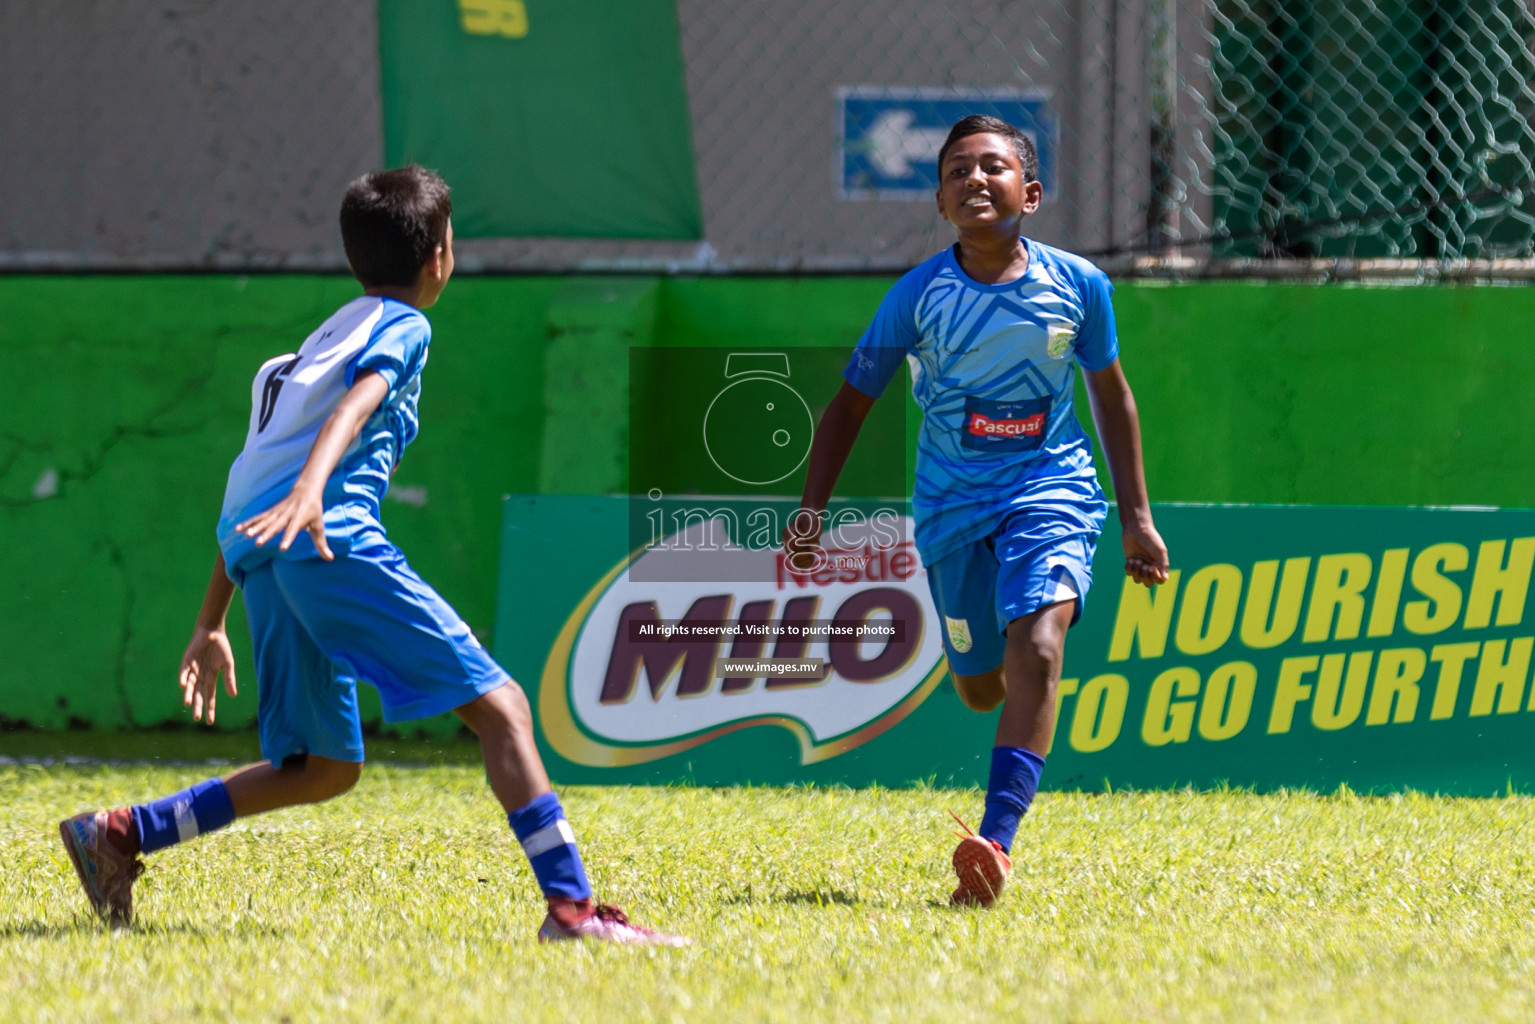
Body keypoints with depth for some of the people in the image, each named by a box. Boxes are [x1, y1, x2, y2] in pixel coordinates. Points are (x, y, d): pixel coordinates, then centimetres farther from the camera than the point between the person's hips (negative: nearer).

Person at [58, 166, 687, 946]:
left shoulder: (325, 338, 33)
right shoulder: (400, 326, 8)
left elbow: (250, 499, 33)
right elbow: (354, 407, -16)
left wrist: (211, 624, 35)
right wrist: (310, 490, -35)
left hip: (259, 554, 9)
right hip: (333, 539, -9)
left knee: (325, 768, 18)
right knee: (498, 706, -10)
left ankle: (120, 834, 14)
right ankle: (570, 905, -21)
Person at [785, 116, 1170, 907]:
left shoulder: (1077, 286, -5)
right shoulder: (918, 296, -8)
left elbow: (1110, 393, 10)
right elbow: (850, 403, 3)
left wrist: (1135, 515, 11)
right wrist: (810, 512, -2)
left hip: (1050, 487, -1)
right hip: (952, 503, 1)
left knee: (1036, 648, -24)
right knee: (980, 687, 8)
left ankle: (997, 841, -33)